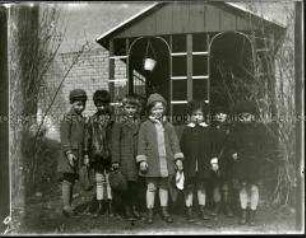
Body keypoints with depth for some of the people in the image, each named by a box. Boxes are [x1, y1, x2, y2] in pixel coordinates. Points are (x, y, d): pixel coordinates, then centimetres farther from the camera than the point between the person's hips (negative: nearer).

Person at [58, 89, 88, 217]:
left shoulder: (82, 119, 16)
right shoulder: (68, 117, -7)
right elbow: (64, 137, -13)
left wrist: (85, 155, 18)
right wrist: (69, 153, -21)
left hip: (78, 153, 8)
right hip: (69, 152, -7)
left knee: (72, 180, 10)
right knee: (67, 179, -9)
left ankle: (69, 206, 14)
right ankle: (66, 206, -10)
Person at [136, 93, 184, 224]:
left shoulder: (168, 126, 9)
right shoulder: (145, 126, 1)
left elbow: (174, 142, 10)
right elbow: (141, 144, -1)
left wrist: (178, 158, 2)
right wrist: (142, 160, -8)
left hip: (166, 162, 3)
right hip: (152, 162, -2)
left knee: (164, 187, 10)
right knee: (151, 187, 1)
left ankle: (165, 212, 20)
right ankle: (150, 213, 10)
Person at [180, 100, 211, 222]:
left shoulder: (207, 129, 5)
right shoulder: (187, 129, 1)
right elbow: (182, 147, 0)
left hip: (203, 163, 2)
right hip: (190, 164, -2)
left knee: (202, 186, 8)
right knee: (189, 187, 2)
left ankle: (202, 209, 18)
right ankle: (189, 210, 10)